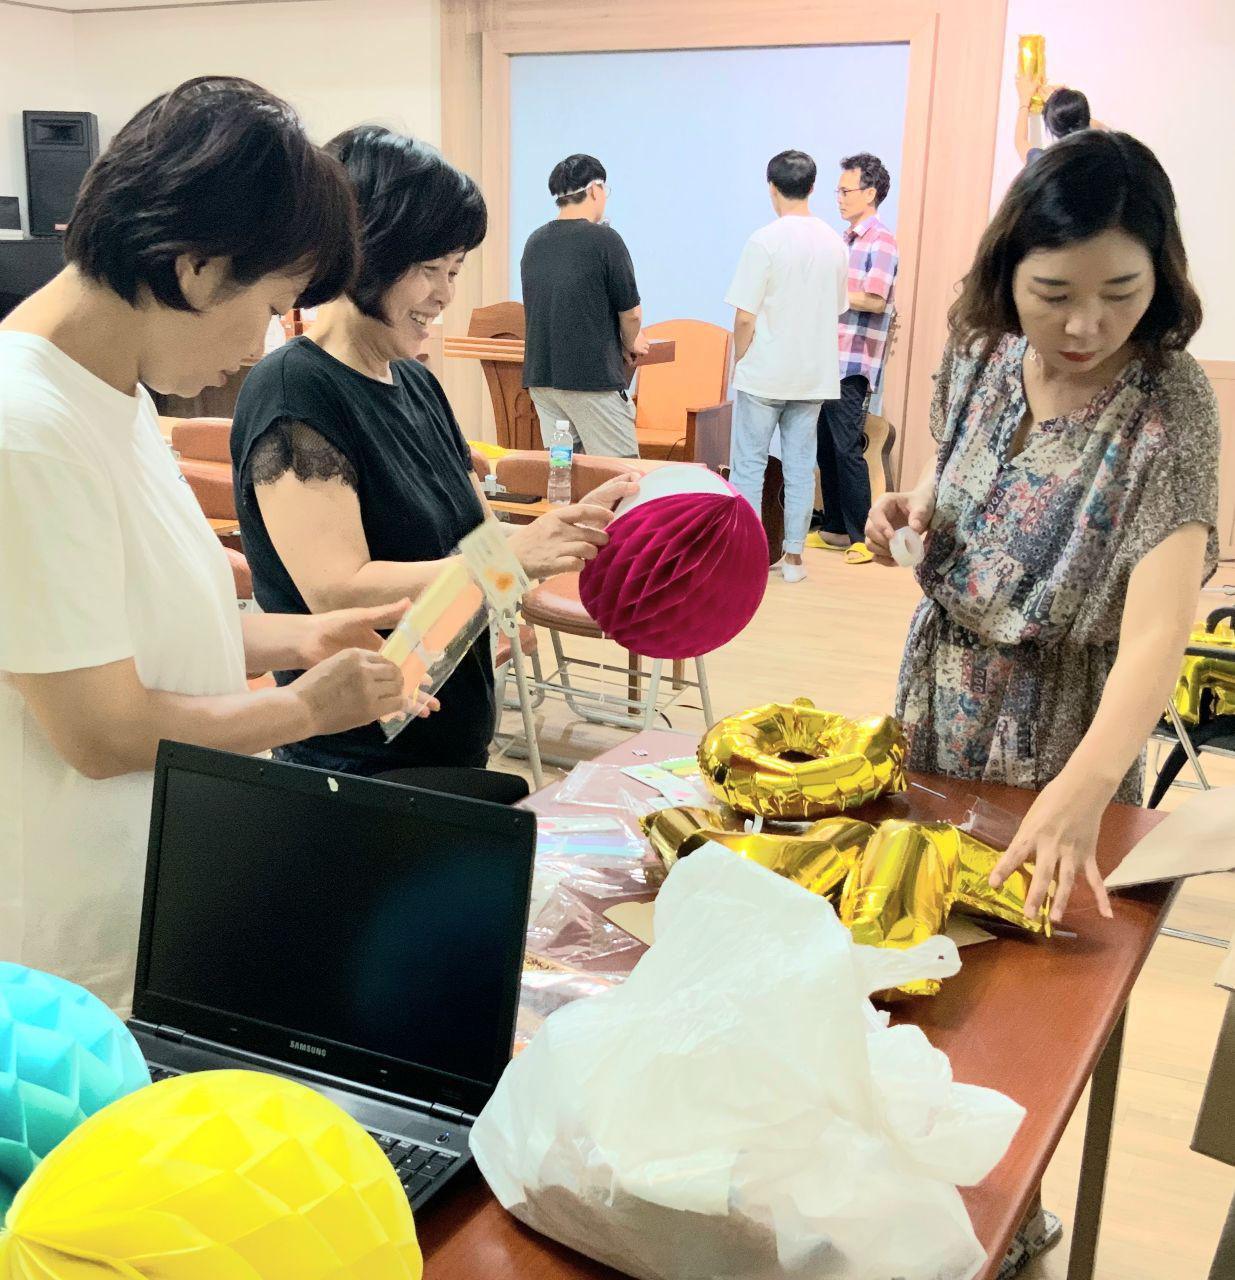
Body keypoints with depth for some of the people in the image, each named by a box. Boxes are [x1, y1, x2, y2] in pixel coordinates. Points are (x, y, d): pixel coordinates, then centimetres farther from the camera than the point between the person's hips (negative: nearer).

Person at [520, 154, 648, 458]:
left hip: (540, 376, 7)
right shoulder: (603, 239, -10)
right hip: (592, 377, -7)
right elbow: (631, 313, -6)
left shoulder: (534, 242, 9)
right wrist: (630, 345, 17)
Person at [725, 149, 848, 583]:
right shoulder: (833, 242, 5)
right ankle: (793, 556, 15)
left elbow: (745, 316, -14)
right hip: (814, 374, 5)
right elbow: (837, 309, 12)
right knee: (800, 466, 10)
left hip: (764, 374, -5)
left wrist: (739, 362, -1)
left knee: (748, 465, 4)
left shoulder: (765, 241, -13)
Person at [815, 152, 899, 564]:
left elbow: (875, 300, -17)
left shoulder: (881, 242, -8)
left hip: (854, 364, -8)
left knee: (847, 449, -9)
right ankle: (835, 528, 19)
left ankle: (862, 537, -3)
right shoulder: (846, 240, 17)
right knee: (826, 447, 10)